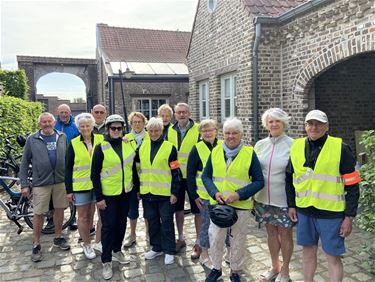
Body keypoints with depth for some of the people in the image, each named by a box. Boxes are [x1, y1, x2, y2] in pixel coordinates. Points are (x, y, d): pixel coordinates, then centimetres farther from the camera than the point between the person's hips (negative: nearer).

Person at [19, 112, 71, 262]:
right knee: (39, 214, 3)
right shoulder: (32, 139, -1)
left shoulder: (62, 137, 4)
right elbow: (24, 163, 2)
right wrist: (24, 184, -2)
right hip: (41, 182, -2)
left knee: (60, 209, 11)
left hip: (61, 181, 2)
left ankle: (58, 238, 30)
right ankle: (36, 245, 18)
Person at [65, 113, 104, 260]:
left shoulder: (101, 140, 0)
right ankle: (87, 245, 22)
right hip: (81, 186, 0)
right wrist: (68, 190, -2)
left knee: (92, 214, 10)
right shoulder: (74, 144, -2)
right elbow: (68, 168, 0)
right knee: (83, 216, 7)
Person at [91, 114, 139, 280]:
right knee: (108, 226, 1)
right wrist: (99, 197, -13)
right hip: (108, 194, -4)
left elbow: (133, 168, 12)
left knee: (121, 223, 15)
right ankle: (106, 262, 12)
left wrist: (138, 187, 10)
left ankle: (117, 251, 34)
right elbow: (95, 174, -10)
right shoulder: (101, 148, -9)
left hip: (125, 192, 4)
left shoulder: (128, 146, 4)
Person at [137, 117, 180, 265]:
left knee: (166, 221, 5)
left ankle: (169, 250, 19)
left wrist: (174, 192, -9)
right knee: (152, 220, 15)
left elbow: (175, 172, -6)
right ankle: (156, 248, 31)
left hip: (164, 192, -4)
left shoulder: (169, 147, -6)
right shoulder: (142, 146, 7)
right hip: (147, 191, 4)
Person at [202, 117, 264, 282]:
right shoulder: (215, 151, 1)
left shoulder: (250, 153, -7)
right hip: (218, 203, 2)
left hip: (241, 205, -2)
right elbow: (206, 176, 7)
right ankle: (216, 268, 33)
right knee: (215, 238, 10)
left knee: (237, 241, 12)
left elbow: (259, 181, -6)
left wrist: (239, 194, -18)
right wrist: (214, 192, -11)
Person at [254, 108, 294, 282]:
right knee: (271, 232, 16)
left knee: (285, 234, 10)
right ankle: (275, 267, 36)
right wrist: (252, 196, 10)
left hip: (284, 199, -4)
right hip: (263, 199, 4)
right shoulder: (260, 145, 4)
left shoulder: (292, 145, -9)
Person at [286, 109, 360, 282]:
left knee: (333, 256, 5)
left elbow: (352, 185, -7)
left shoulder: (341, 148, -8)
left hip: (331, 213, -4)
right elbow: (290, 179, 13)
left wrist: (349, 216, -8)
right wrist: (291, 205, 10)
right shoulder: (297, 147, 3)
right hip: (304, 211, 4)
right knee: (308, 252, 17)